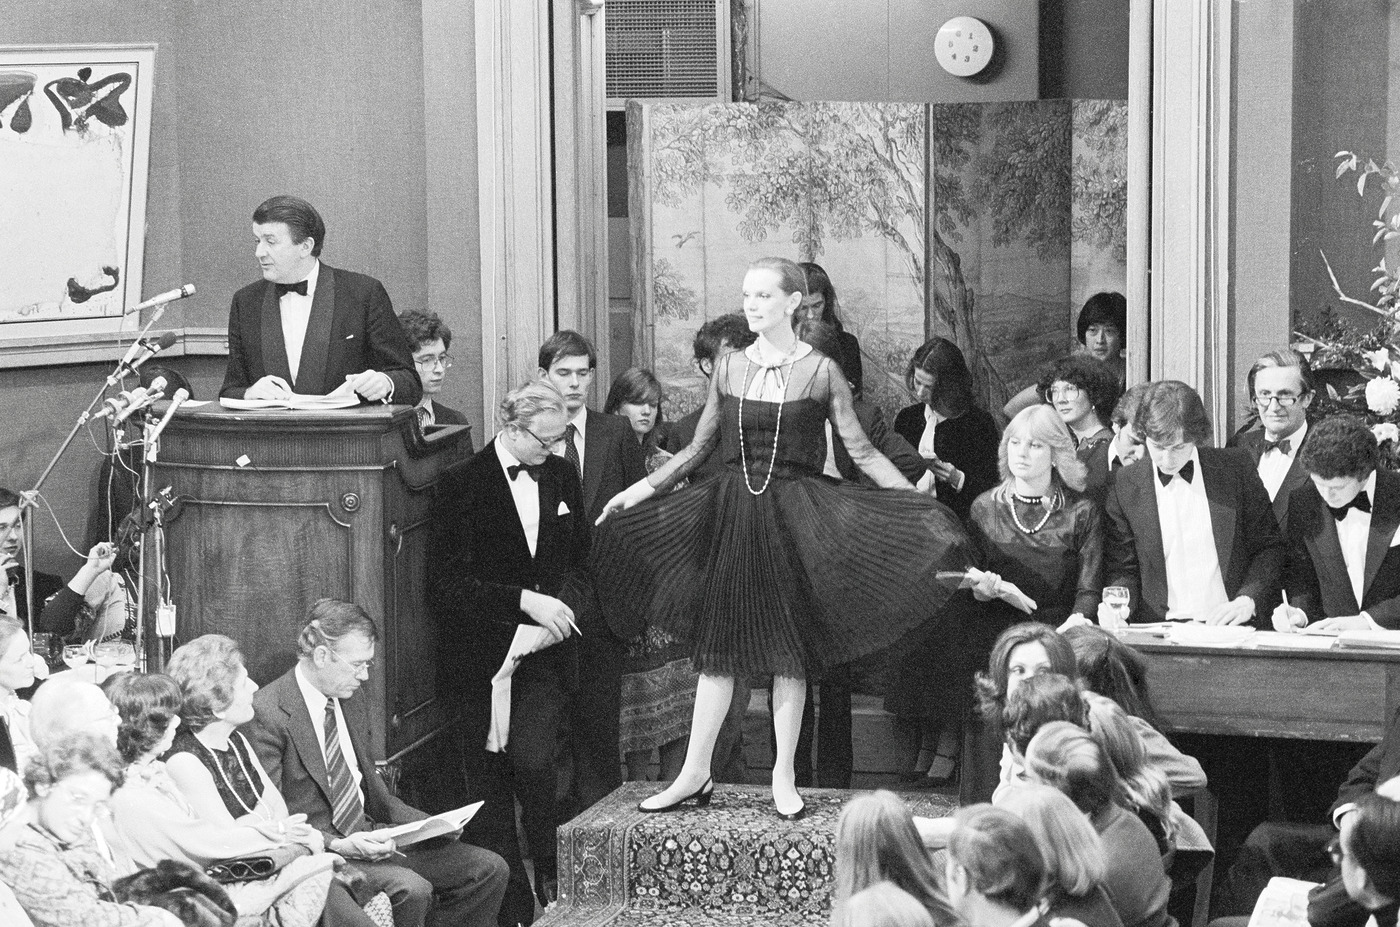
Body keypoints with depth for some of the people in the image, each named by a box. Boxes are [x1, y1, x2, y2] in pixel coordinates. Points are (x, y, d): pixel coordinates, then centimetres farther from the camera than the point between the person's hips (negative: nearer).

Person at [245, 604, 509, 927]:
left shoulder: (354, 709, 14)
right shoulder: (267, 714, -13)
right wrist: (337, 844, -26)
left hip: (368, 837, 9)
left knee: (488, 869, -2)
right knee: (411, 889, -33)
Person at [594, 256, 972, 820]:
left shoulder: (820, 371, -3)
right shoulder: (729, 368, 5)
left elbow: (861, 452, -1)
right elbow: (698, 448, 13)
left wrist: (918, 502, -9)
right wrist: (642, 489, 8)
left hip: (794, 514, -3)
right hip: (732, 513, 3)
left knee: (790, 644, 2)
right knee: (718, 641, 3)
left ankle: (784, 778, 11)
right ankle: (695, 775, 9)